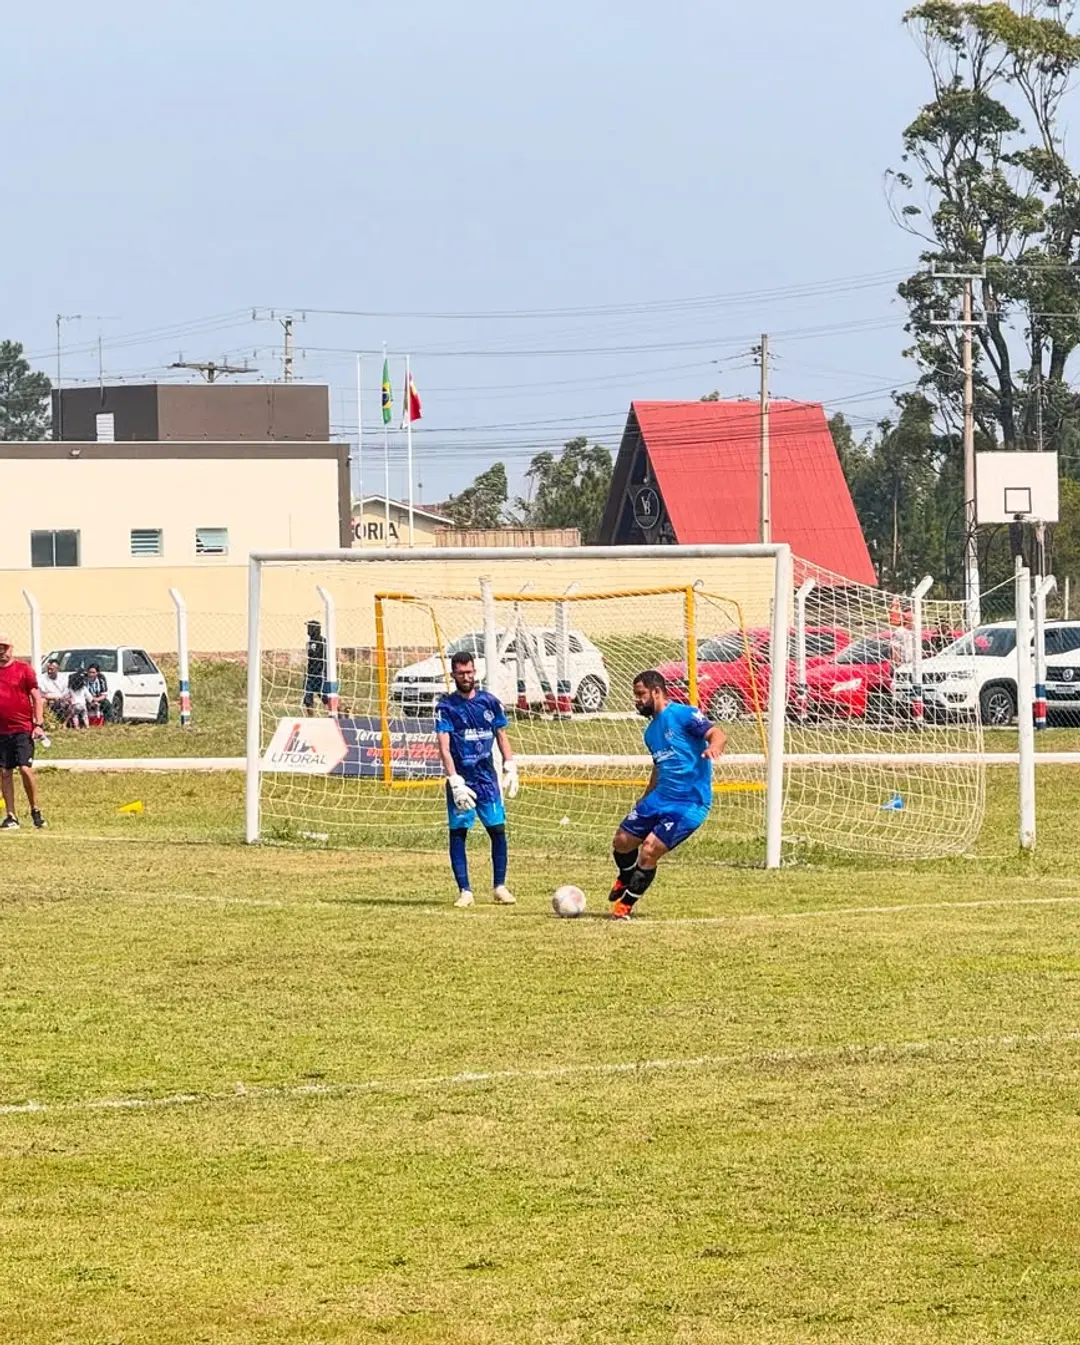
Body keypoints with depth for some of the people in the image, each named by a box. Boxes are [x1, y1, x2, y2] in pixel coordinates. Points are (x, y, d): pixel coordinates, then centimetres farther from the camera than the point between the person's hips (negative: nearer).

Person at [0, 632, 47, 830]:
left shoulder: (24, 670, 0)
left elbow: (37, 698, 0)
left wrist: (39, 724, -9)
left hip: (23, 730, -4)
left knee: (25, 768, -13)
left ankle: (35, 810, 3)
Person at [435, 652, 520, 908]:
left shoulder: (489, 702, 7)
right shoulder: (446, 706, -4)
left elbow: (501, 736, 16)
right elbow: (443, 747, -11)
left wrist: (510, 768, 6)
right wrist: (455, 781, -19)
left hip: (487, 778, 3)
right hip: (461, 778, -3)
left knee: (498, 829, -2)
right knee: (458, 832, -3)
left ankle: (500, 887, 8)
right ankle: (464, 890, 3)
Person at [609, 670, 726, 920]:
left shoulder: (683, 715, -12)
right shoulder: (651, 732, 15)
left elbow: (717, 734, -22)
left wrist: (713, 747, -45)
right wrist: (645, 801, 33)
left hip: (690, 803, -8)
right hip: (660, 797, 8)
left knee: (649, 850, -16)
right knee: (622, 841, 10)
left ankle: (625, 906, -1)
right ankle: (625, 881, 41)